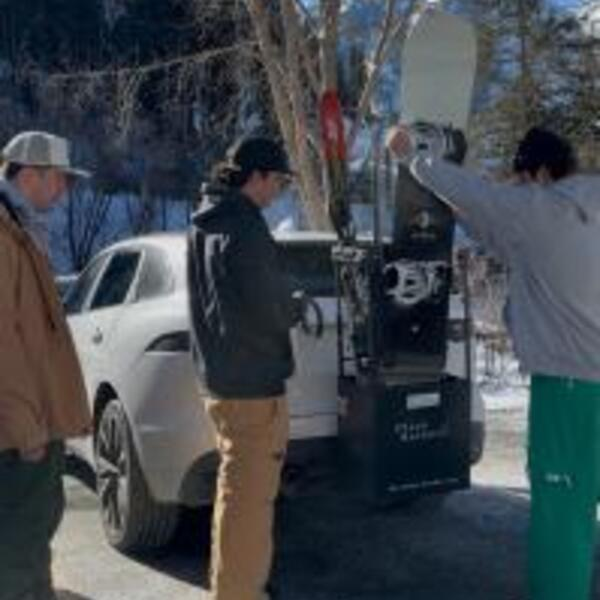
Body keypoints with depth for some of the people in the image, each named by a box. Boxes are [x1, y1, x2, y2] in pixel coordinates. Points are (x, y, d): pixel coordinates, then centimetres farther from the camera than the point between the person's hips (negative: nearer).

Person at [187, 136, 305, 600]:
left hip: (222, 379, 10)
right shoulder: (245, 228, -17)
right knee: (250, 498, -1)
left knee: (236, 490, 20)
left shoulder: (205, 226, 14)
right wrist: (297, 307, 1)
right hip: (253, 383, -10)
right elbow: (267, 309, -20)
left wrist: (285, 304, 13)